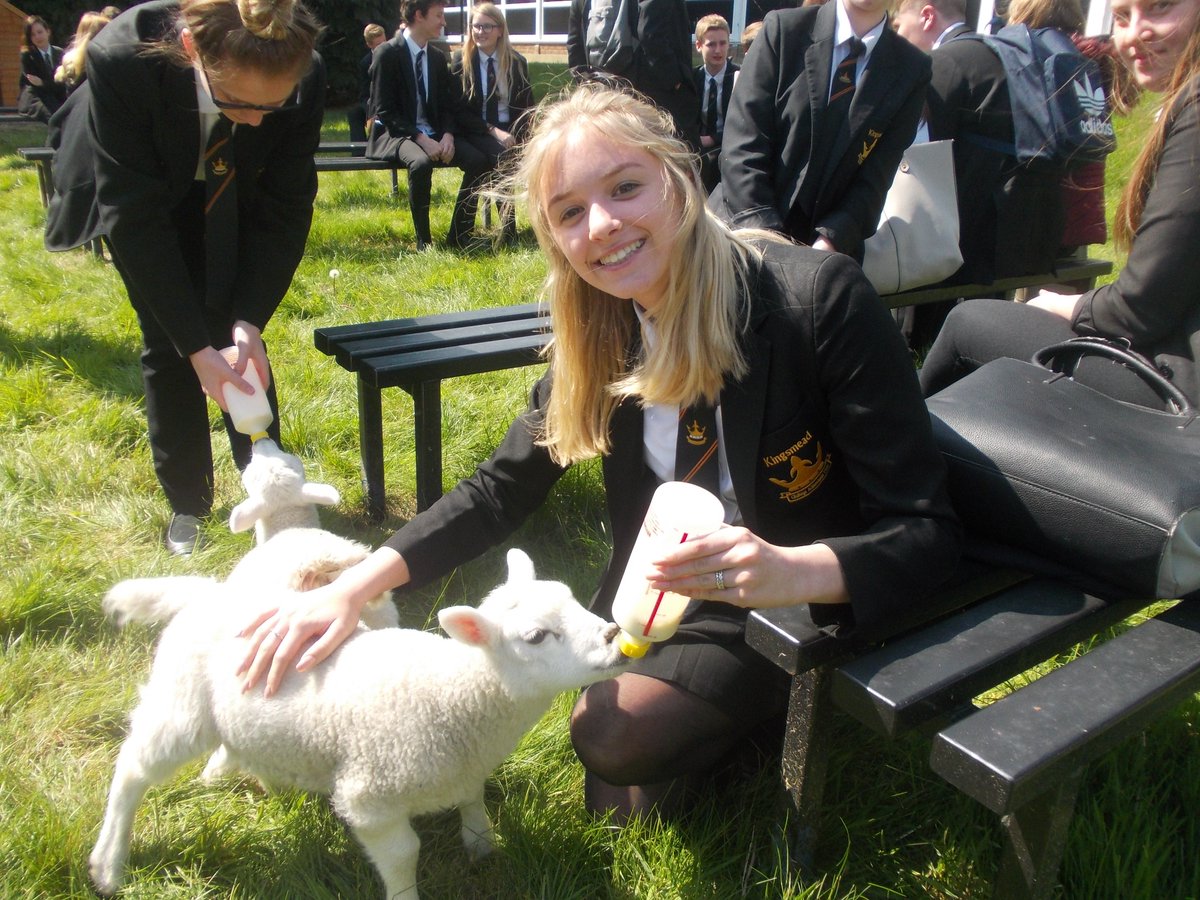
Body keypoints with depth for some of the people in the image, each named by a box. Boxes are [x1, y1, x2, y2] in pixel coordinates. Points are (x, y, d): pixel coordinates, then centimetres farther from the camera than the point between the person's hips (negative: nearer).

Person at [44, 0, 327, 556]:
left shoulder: (305, 77, -33)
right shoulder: (121, 59, -38)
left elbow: (284, 208, -22)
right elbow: (135, 215, -32)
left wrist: (250, 319, -28)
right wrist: (194, 345, -34)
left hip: (230, 200, 1)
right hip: (137, 197, -1)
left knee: (235, 334, -5)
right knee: (167, 344, -2)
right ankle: (187, 500, 13)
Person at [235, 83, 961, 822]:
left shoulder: (822, 300, -27)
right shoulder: (600, 331, -9)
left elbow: (927, 532, -25)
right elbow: (502, 491, -4)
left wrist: (789, 571, -45)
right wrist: (352, 588, -17)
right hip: (671, 596, 5)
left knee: (616, 733, -19)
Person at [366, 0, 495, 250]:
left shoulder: (438, 56, 11)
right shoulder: (387, 53, -8)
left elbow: (447, 105, 12)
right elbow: (385, 110, -13)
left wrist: (448, 135, -10)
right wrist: (420, 138, -24)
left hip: (434, 134, 6)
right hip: (395, 134, -6)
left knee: (479, 160, -18)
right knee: (421, 162, -38)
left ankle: (459, 236, -9)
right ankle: (423, 240, -20)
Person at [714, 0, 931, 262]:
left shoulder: (911, 69, 2)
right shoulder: (784, 28, -2)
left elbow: (875, 177, -3)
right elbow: (743, 142, -9)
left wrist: (830, 241, -20)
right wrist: (765, 238, -19)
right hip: (742, 230, -1)